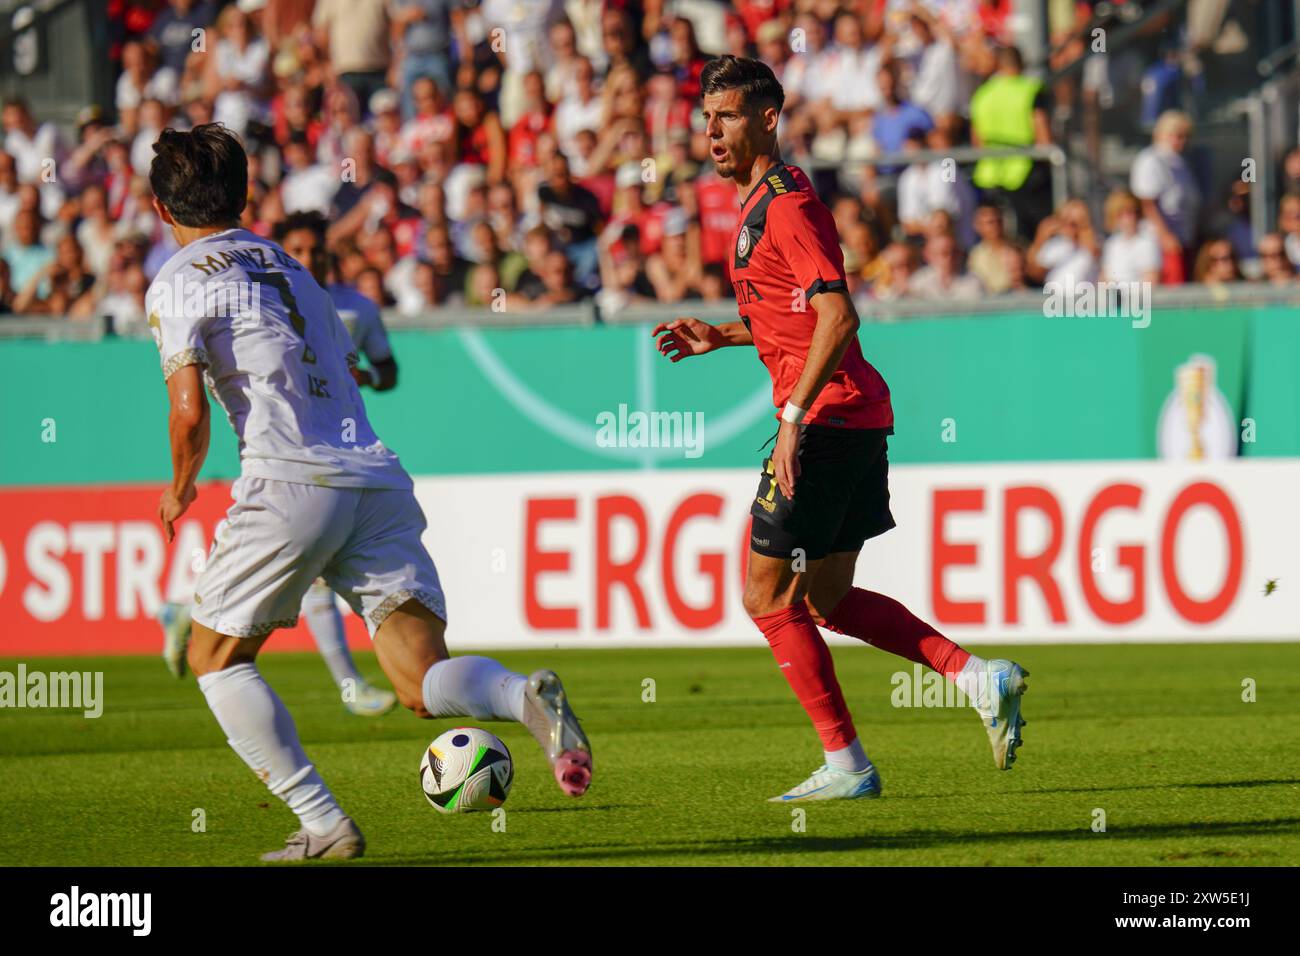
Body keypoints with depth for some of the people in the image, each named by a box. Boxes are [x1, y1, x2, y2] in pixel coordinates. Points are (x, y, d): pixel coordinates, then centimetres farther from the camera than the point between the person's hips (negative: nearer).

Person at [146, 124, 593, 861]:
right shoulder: (287, 266, 26)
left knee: (217, 657, 14)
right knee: (424, 682, -2)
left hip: (294, 484, -6)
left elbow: (190, 413, -6)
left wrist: (180, 489, 12)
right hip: (378, 479, 6)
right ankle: (527, 696, -34)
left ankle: (323, 823, 3)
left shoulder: (179, 282, 4)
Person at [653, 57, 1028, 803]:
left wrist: (794, 417, -26)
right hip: (856, 414, 10)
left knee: (766, 594, -2)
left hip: (830, 415, -10)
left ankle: (846, 763, 1)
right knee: (826, 599, 15)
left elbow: (837, 315, -23)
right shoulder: (763, 201, 18)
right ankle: (977, 676, 8)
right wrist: (723, 336, 18)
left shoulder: (785, 203, -13)